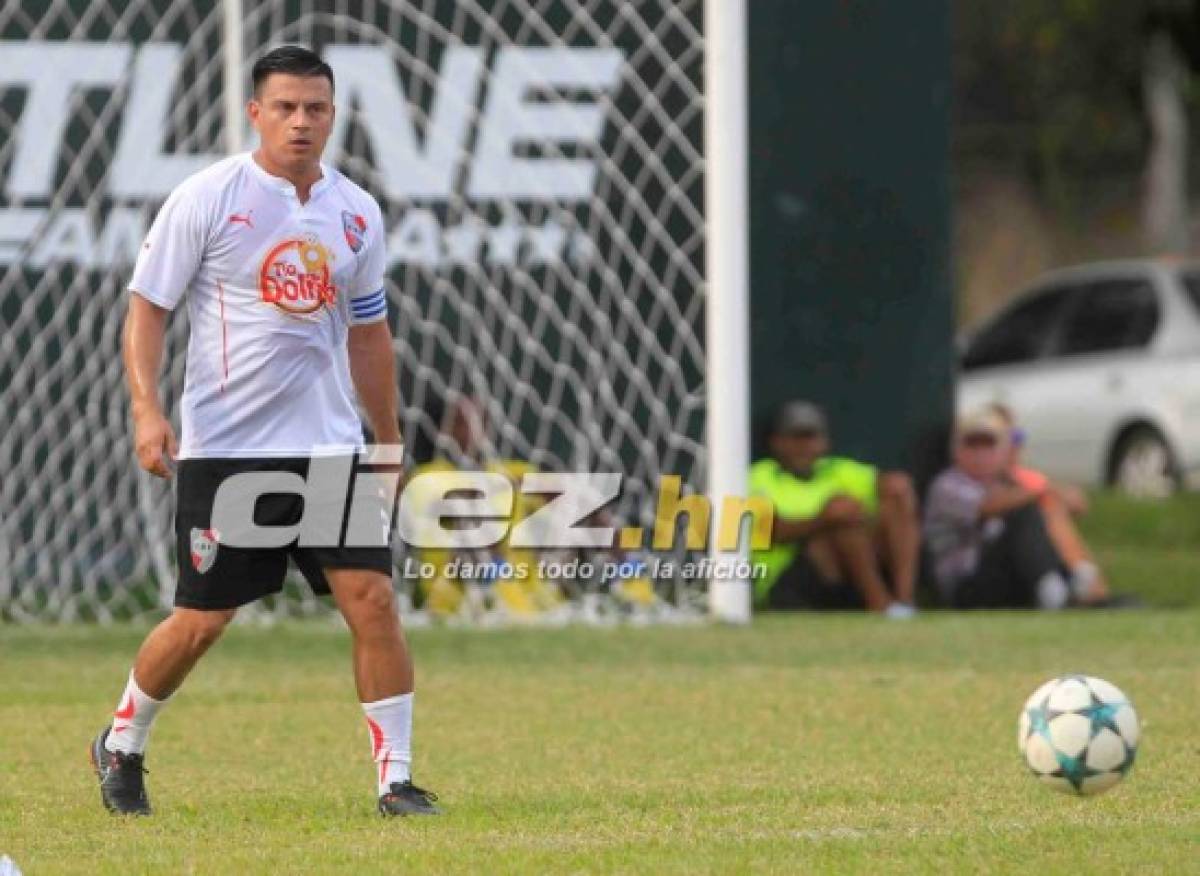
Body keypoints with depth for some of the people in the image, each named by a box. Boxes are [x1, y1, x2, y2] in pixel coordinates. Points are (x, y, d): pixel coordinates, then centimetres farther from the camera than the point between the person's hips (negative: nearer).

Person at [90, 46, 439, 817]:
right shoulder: (206, 199, -6)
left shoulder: (355, 213, 8)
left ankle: (396, 780, -4)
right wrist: (148, 408, -18)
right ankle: (121, 747, 25)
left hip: (329, 448, 4)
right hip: (223, 449, -4)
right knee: (202, 620, 0)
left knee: (373, 599, -10)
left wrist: (390, 443, 20)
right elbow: (148, 307, -5)